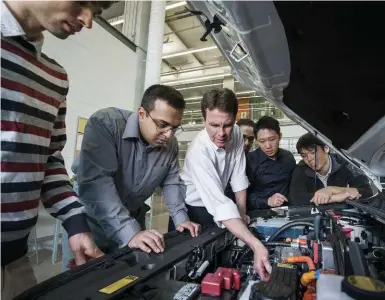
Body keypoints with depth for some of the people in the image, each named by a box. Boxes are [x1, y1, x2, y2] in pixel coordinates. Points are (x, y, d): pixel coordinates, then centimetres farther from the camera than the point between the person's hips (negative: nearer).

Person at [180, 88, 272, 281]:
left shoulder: (236, 135, -14)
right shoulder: (199, 151, -34)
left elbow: (239, 177, -6)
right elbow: (219, 203, -43)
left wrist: (242, 213, -6)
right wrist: (256, 245, -50)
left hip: (212, 207, 5)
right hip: (189, 209, -5)